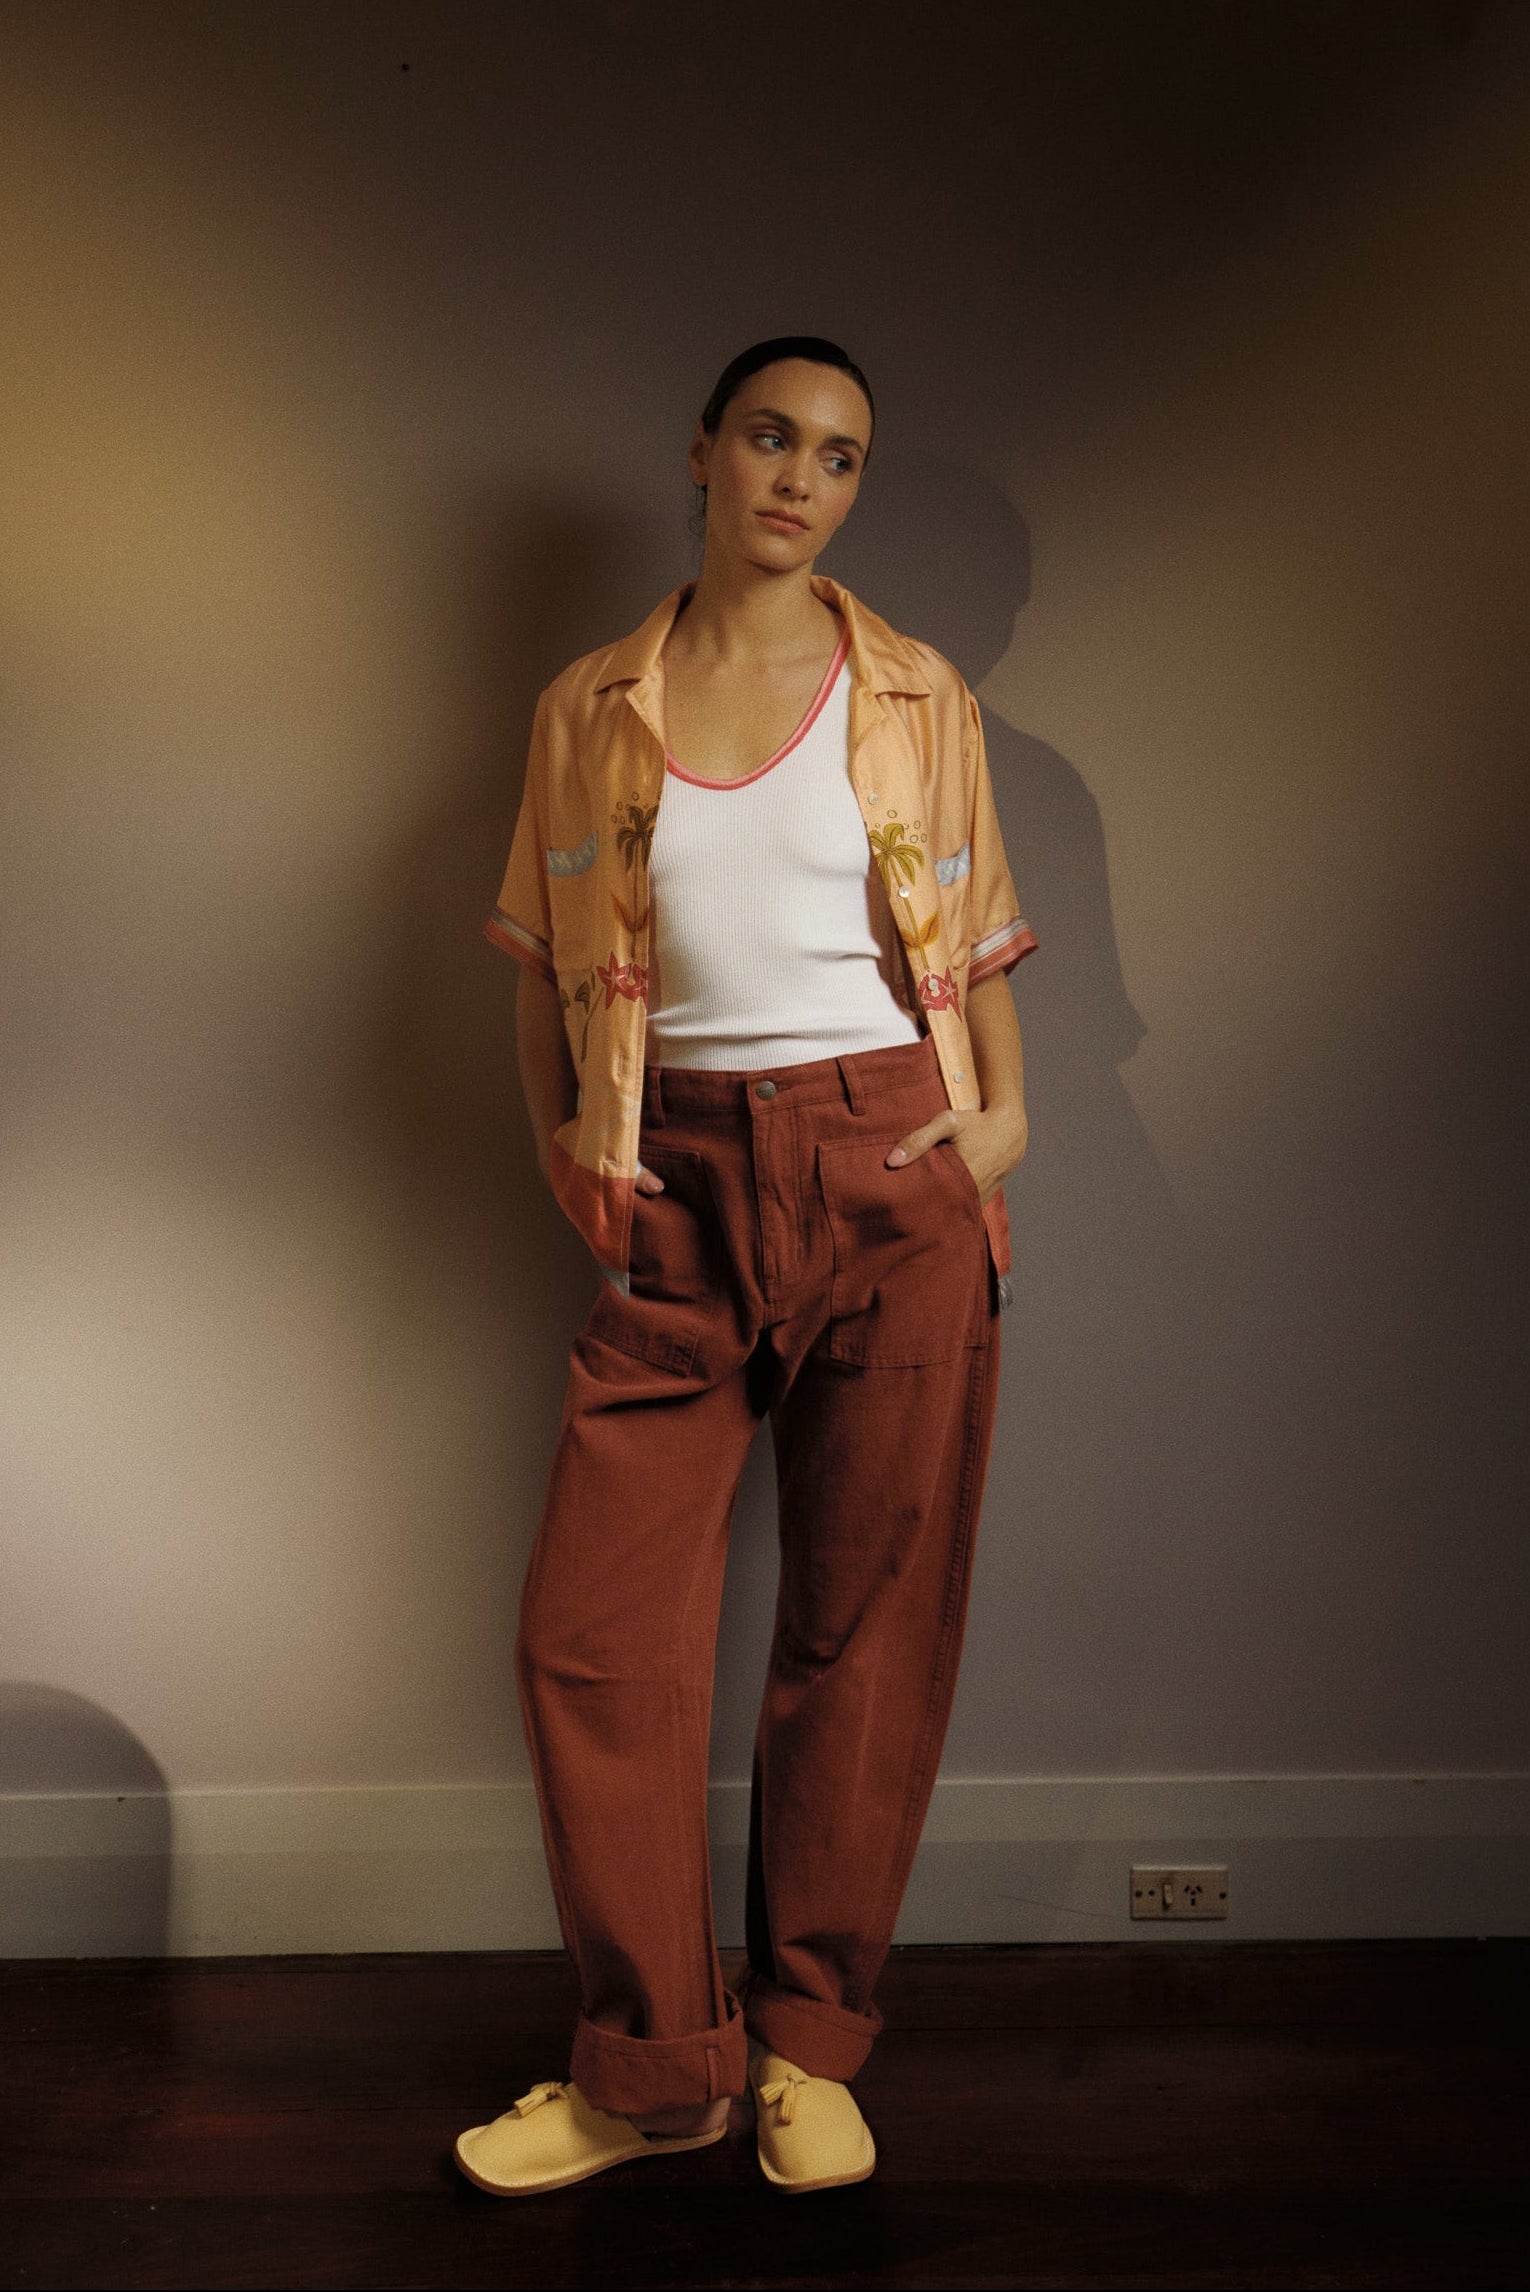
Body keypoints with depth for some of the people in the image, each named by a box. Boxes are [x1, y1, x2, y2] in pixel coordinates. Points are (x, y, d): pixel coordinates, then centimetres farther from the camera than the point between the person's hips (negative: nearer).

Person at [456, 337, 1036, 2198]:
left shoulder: (919, 700, 8)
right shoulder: (590, 708, 10)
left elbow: (978, 944, 12)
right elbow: (543, 965, 15)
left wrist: (1001, 1121, -2)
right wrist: (556, 1138, 2)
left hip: (891, 1179, -1)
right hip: (681, 1199, 1)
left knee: (867, 1622, 3)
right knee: (589, 1628, -3)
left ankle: (808, 2047, 20)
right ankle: (653, 2064, 14)